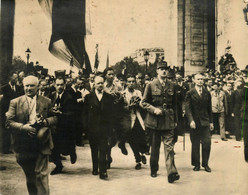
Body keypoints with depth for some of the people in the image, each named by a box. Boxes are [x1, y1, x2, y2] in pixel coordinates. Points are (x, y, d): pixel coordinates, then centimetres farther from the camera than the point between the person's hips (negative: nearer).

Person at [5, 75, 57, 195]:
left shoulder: (46, 102, 6)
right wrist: (23, 127, -18)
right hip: (24, 145, 1)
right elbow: (9, 122, -3)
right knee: (29, 176, 16)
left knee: (41, 174, -5)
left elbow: (54, 118, 7)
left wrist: (45, 121, -14)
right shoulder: (15, 102, 3)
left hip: (42, 144, -1)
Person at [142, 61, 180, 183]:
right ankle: (154, 170, 28)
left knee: (169, 146, -8)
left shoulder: (171, 86, 8)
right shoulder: (151, 85, 0)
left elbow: (174, 104, 14)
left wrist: (175, 120, 13)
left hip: (168, 120, 1)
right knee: (155, 146, 11)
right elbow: (144, 102, 1)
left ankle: (171, 173, -11)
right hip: (155, 120, -1)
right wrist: (154, 109, -15)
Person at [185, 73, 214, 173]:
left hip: (205, 122, 2)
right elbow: (187, 108, -6)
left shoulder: (207, 93, 10)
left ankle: (205, 164, 10)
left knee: (207, 143, -3)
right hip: (194, 122, -2)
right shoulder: (190, 93, 0)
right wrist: (191, 120, -17)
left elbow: (209, 108, 13)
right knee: (195, 144, 4)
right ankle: (196, 164, 15)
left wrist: (211, 122, 11)